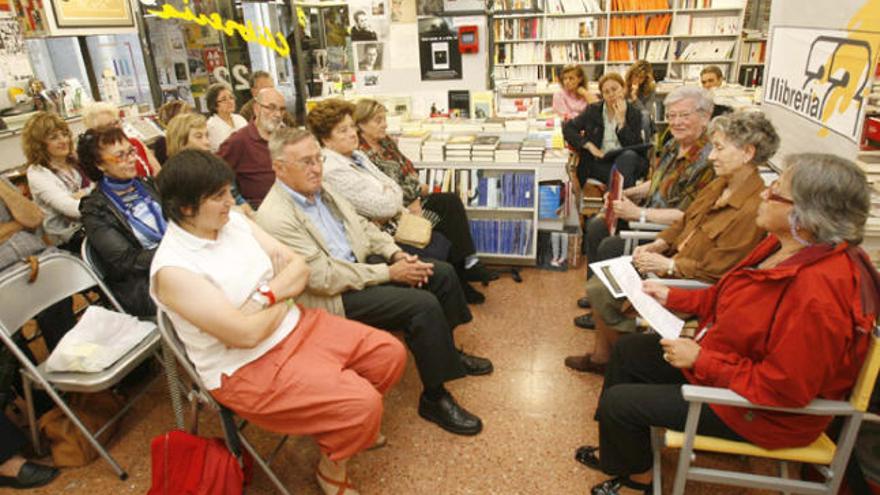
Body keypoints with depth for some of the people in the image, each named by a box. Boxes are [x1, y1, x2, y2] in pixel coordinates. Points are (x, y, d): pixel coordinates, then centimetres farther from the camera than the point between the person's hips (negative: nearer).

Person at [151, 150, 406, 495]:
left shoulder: (233, 220, 1)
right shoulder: (172, 269, -22)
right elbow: (246, 333, -26)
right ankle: (331, 467, 12)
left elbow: (298, 267, 1)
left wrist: (266, 296, -17)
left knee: (390, 353, 1)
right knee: (363, 403, -20)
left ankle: (349, 425, 27)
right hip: (249, 367, -7)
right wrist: (282, 300, -9)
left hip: (296, 324, 8)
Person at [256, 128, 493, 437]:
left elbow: (361, 224, 14)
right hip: (332, 297, -9)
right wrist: (389, 273, -20)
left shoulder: (321, 188, 4)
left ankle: (447, 354, 28)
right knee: (424, 305, -23)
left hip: (359, 263, 9)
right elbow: (326, 278, -25)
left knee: (442, 274, 6)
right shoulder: (275, 218, -22)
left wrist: (396, 253, -3)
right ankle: (435, 398, -4)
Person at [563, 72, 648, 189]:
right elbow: (567, 128, 6)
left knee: (629, 155, -35)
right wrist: (589, 145, -7)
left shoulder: (634, 114, 7)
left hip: (627, 162, 1)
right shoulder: (593, 110, 11)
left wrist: (622, 121, -11)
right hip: (598, 164, -1)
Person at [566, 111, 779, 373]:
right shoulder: (720, 185, 4)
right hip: (670, 263, 9)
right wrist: (658, 245, -2)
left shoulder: (752, 209, -25)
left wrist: (667, 265, -21)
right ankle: (601, 355, 20)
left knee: (601, 292, -8)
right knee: (597, 285, 3)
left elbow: (714, 272, -24)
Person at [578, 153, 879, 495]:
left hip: (763, 411, -9)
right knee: (627, 349, 15)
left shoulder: (819, 292, -35)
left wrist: (701, 361, -24)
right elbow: (729, 297, 10)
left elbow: (781, 389, -31)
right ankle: (617, 450, 34)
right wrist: (671, 297, 6)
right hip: (723, 359, 10)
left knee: (618, 403, -8)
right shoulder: (785, 245, -6)